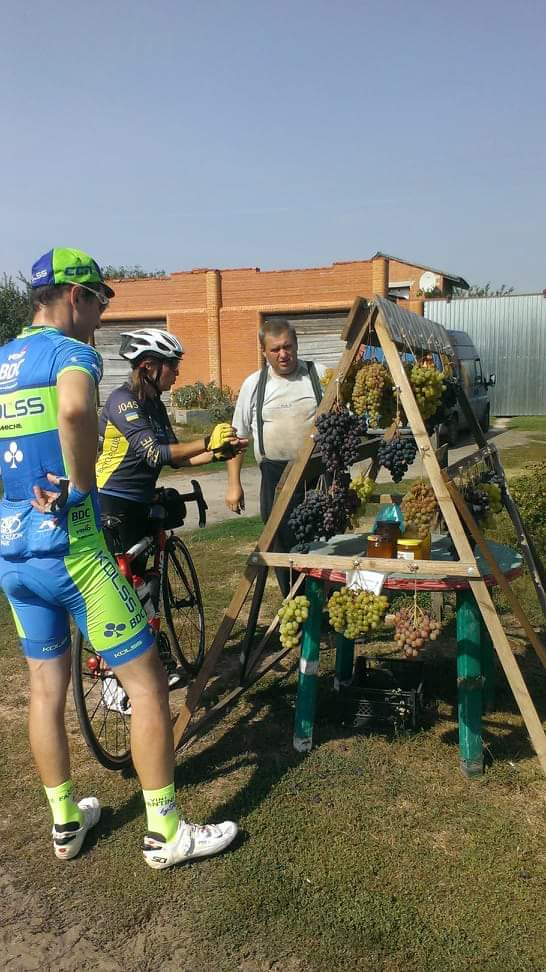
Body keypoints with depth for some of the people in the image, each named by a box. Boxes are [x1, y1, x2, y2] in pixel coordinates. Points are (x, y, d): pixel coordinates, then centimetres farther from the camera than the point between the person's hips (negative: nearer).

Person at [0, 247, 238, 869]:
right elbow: (75, 409, -34)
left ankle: (65, 823, 32)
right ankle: (165, 833, 12)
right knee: (146, 679, 3)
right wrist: (81, 485, -21)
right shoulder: (69, 350, -10)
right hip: (68, 545, -8)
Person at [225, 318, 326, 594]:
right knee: (283, 550, 6)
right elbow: (237, 436, 10)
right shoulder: (253, 384, 7)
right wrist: (234, 484, 6)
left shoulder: (320, 375, 5)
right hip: (276, 477, 1)